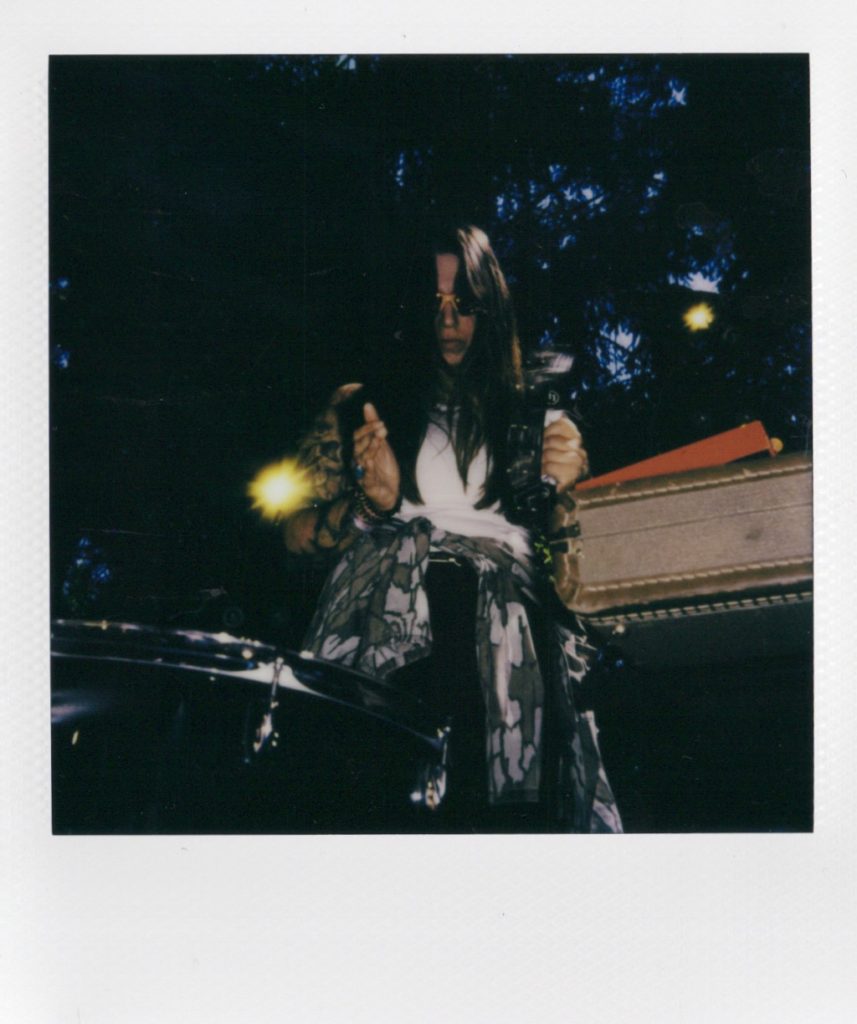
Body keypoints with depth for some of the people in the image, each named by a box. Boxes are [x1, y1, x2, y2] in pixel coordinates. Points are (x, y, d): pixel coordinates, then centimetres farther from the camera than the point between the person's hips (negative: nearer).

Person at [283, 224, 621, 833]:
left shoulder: (523, 413, 27)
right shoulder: (361, 410, 22)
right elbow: (296, 532, 12)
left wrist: (558, 489, -1)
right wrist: (370, 504, -7)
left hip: (507, 615, 1)